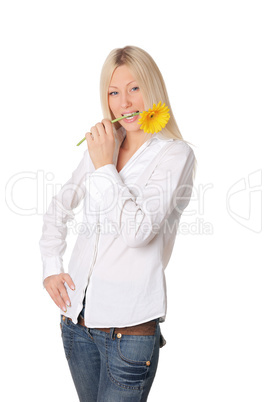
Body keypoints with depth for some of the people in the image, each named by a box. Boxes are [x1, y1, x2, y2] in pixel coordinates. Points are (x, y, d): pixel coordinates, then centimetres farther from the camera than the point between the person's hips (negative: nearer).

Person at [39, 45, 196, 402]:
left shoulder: (175, 154, -9)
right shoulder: (101, 147, 9)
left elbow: (139, 229, -22)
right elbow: (59, 208, 19)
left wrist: (105, 167, -15)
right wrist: (51, 267, 9)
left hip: (129, 326, -6)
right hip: (76, 315, 6)